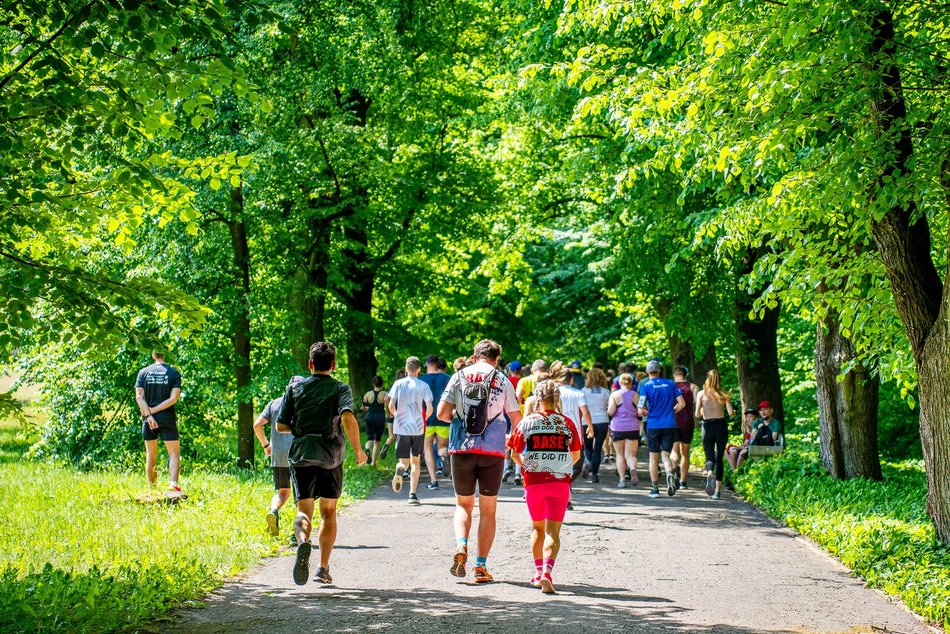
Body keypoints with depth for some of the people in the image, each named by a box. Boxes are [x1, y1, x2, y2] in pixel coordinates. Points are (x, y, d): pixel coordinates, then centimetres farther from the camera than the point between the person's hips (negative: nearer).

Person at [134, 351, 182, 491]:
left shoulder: (143, 372, 4)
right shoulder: (174, 373, -1)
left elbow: (139, 397, -7)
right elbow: (174, 398, -10)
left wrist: (148, 415, -12)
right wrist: (154, 410, -8)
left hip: (149, 420, 2)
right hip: (167, 419, -2)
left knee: (151, 455, 13)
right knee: (174, 453, 2)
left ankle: (151, 487, 15)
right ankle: (173, 482, -19)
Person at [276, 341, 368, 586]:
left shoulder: (295, 387, 6)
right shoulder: (340, 389, -1)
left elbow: (281, 425, 5)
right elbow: (348, 418, -19)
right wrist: (358, 450, -10)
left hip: (301, 455, 0)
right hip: (330, 457, 0)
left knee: (304, 509, -1)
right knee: (328, 512, 14)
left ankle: (303, 541, -36)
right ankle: (324, 569, 11)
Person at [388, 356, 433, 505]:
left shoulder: (399, 384, 0)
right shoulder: (423, 386, 0)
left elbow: (391, 406, -4)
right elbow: (429, 408, -2)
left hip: (402, 427, 0)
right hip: (418, 428, 0)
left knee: (404, 461, 9)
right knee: (415, 461, 11)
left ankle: (400, 469, -28)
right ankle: (413, 494, 3)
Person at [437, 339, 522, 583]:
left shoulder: (459, 376, 4)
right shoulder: (502, 381, 3)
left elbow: (442, 413, -1)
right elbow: (516, 420, 3)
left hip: (462, 448, 1)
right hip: (493, 450, -1)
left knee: (463, 504, 15)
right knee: (488, 510, 9)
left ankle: (461, 545, -12)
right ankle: (481, 566, 4)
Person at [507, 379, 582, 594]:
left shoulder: (527, 422, -1)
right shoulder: (567, 423, 1)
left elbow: (515, 453, 3)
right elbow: (576, 455, 9)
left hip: (533, 481, 1)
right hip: (560, 481, -1)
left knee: (537, 528, 19)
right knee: (553, 531, -2)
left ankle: (538, 573, 23)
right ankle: (547, 572, -23)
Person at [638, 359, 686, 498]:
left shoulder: (646, 386, -5)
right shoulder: (670, 384, 4)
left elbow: (641, 409, -12)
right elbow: (682, 403, 2)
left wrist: (643, 412, 11)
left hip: (653, 426, -2)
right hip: (670, 425, 2)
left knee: (654, 457, 9)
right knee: (665, 455, 4)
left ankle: (655, 489, 12)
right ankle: (669, 474, -28)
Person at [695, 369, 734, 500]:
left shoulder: (701, 394, 0)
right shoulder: (724, 394, 1)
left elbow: (697, 414, -1)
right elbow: (731, 412, -7)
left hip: (707, 427, -1)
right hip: (721, 425, 1)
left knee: (710, 457, 6)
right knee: (719, 458, 11)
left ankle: (710, 473, -31)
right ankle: (718, 490, 7)